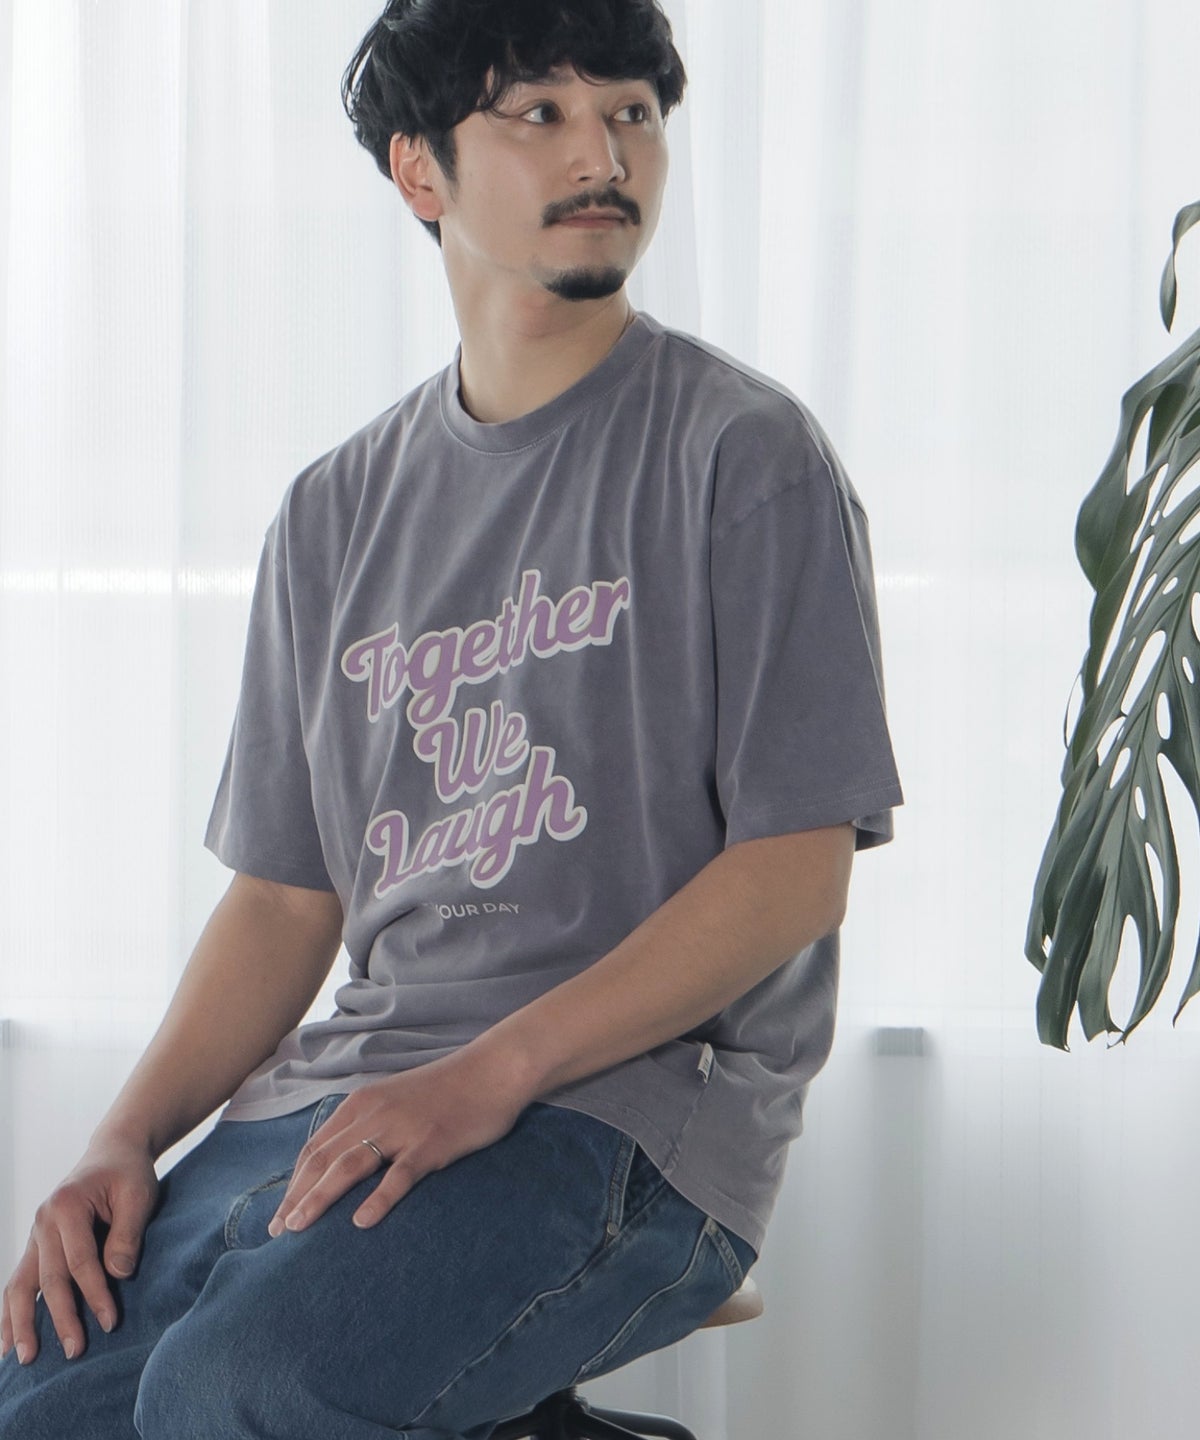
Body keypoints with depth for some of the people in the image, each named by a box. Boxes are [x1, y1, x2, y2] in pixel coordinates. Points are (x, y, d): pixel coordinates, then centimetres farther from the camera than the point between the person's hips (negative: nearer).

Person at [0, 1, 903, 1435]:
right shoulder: (337, 511, 17)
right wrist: (127, 1138, 0)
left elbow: (797, 869, -7)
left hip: (633, 1101, -5)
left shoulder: (742, 455, 0)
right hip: (339, 1096, 5)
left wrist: (495, 1070, -18)